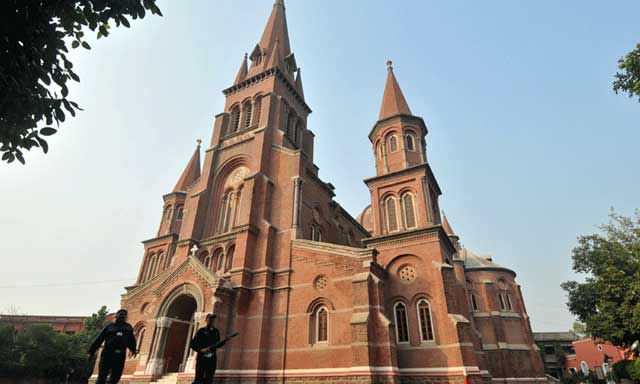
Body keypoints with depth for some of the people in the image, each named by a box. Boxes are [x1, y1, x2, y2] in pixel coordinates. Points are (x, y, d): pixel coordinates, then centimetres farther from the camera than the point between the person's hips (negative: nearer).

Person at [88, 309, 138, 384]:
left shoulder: (128, 327, 17)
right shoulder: (109, 326, 10)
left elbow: (131, 341, 14)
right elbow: (99, 339, 9)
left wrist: (133, 349, 1)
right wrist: (91, 352, 5)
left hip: (120, 356, 2)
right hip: (107, 354, -2)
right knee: (102, 377, -2)